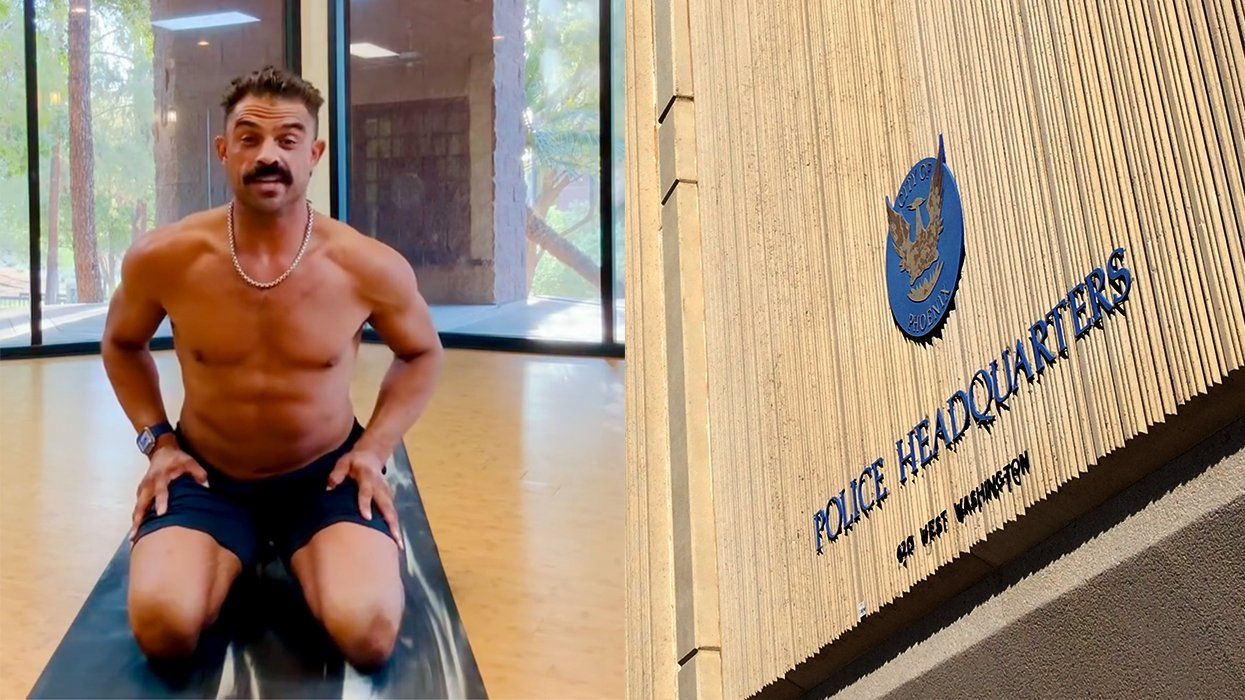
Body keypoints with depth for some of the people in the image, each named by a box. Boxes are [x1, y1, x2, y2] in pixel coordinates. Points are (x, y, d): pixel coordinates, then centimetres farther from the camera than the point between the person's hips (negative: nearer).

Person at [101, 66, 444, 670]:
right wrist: (157, 440, -1)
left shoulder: (370, 267, -13)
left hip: (326, 477, 0)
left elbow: (422, 355, 8)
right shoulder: (162, 260, -11)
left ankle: (300, 560, 11)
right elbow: (122, 344, 12)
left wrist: (374, 448, -5)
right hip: (207, 478, 1)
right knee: (162, 627, -28)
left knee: (369, 636, -25)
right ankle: (237, 560, 10)